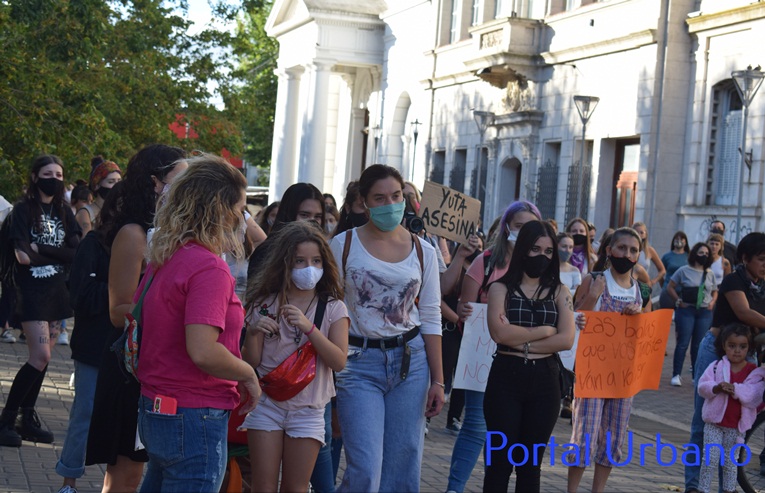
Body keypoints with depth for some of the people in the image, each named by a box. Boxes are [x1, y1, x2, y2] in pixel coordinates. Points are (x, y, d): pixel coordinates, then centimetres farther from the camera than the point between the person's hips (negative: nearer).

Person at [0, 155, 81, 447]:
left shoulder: (64, 211, 10)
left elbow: (77, 253, -2)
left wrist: (41, 250, -13)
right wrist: (59, 254, -9)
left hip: (58, 291, 5)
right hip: (32, 291, -5)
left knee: (43, 359, 6)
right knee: (40, 357, -13)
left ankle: (27, 419, 14)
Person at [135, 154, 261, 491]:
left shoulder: (162, 259, 8)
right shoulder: (209, 267, -19)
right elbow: (203, 352, -28)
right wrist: (249, 375, -11)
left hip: (155, 410, 9)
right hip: (194, 419, -9)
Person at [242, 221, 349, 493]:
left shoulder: (333, 309, 0)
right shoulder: (266, 305, 1)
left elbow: (339, 362, -12)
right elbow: (251, 362, 1)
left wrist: (309, 328, -24)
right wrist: (253, 333, -19)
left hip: (307, 409, 0)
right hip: (266, 403, 0)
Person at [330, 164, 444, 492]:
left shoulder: (423, 251, 6)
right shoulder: (343, 245, -1)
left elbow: (431, 318, 8)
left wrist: (437, 380, 5)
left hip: (410, 361, 3)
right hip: (359, 362, -3)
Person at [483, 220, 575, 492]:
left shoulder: (560, 292, 8)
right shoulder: (501, 289, 1)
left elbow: (566, 339, -5)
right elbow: (500, 333, -14)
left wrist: (522, 343, -12)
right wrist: (545, 330, -7)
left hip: (544, 380, 2)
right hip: (506, 378, -2)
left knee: (530, 463, 9)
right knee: (500, 460, 0)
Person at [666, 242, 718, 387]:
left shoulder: (709, 274, 11)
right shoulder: (684, 271, -1)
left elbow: (714, 291, 21)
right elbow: (670, 287, 1)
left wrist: (712, 302, 2)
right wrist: (679, 301, -6)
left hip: (704, 312, 3)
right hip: (686, 310, -3)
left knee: (699, 345, 6)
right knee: (682, 343, -6)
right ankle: (676, 375, -3)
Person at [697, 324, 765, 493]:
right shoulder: (716, 367, -3)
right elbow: (702, 386, -8)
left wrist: (734, 388, -27)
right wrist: (717, 388, -28)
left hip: (736, 426, 1)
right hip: (714, 422, -1)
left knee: (730, 460, 14)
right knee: (710, 458, -4)